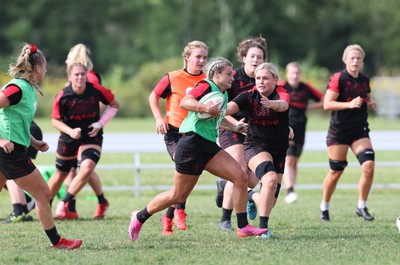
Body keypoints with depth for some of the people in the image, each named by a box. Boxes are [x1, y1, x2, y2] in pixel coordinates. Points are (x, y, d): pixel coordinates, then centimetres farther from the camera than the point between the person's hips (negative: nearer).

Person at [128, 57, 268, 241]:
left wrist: (234, 127, 37)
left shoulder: (223, 95, 18)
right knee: (178, 196, -1)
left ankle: (243, 227, -5)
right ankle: (139, 217, 20)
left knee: (240, 177, -8)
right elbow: (184, 102, -26)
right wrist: (205, 108, -39)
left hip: (209, 147, 9)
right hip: (192, 144, -9)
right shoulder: (206, 86, -9)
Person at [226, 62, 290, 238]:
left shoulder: (281, 93, -12)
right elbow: (230, 108, -22)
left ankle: (252, 196, 39)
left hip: (278, 150, 2)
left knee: (271, 197, 2)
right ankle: (263, 228, -23)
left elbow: (284, 105, -36)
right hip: (255, 146, -2)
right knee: (270, 179, -30)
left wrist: (272, 104, -60)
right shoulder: (249, 96, -7)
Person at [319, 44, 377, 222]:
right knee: (336, 171, 3)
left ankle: (362, 207, 3)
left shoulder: (364, 80, 8)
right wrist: (349, 104, -26)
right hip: (339, 130, -4)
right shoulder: (338, 79, -10)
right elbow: (327, 104, -16)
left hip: (360, 130, 4)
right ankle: (324, 207, 24)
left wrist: (370, 103, 3)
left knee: (369, 166, -12)